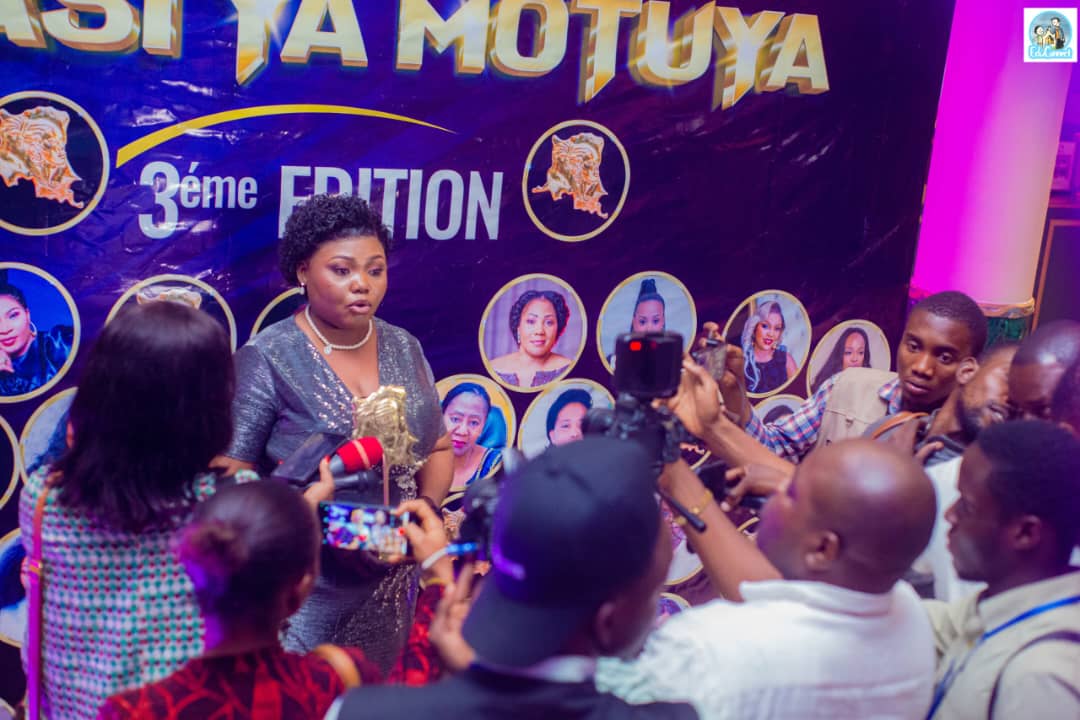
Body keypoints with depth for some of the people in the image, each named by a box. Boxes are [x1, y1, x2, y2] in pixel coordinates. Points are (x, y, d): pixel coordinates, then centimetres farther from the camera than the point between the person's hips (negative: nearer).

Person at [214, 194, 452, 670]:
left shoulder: (403, 349, 5)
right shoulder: (267, 359, -11)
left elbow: (438, 449, 13)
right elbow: (230, 474, -14)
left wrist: (426, 507, -7)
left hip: (388, 585, 5)